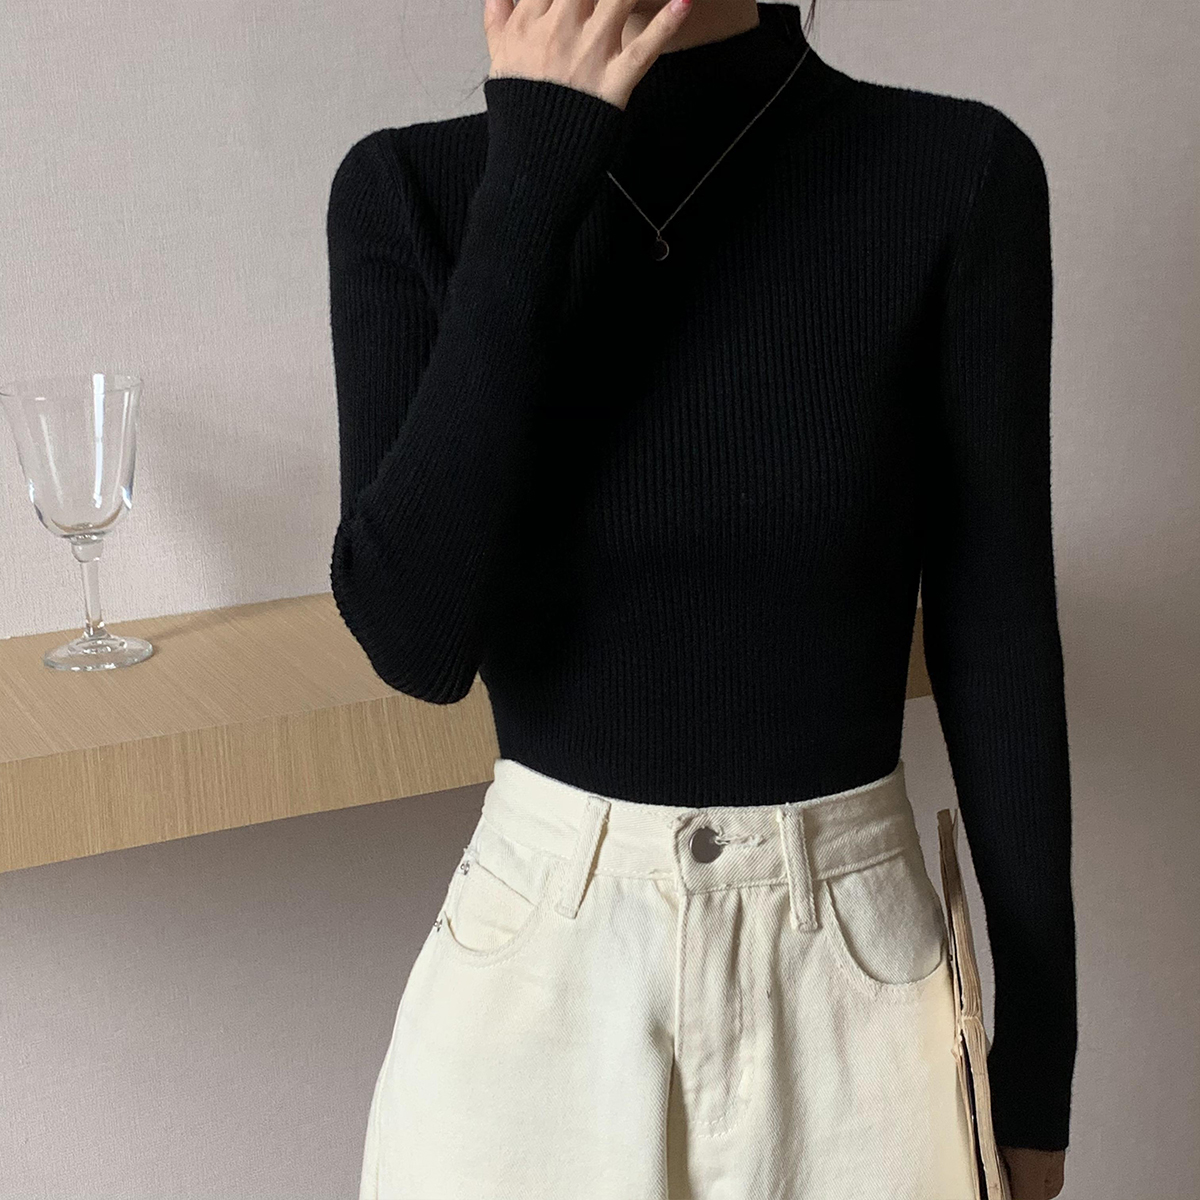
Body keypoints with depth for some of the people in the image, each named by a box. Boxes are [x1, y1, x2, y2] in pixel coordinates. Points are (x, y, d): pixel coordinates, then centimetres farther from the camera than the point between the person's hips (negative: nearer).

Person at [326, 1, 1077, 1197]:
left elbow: (998, 645, -4)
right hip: (536, 957, 1)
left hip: (852, 968, 0)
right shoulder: (414, 190, -6)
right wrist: (533, 172, -20)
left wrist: (1037, 1059, 2)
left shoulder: (956, 171, -9)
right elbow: (415, 638, -17)